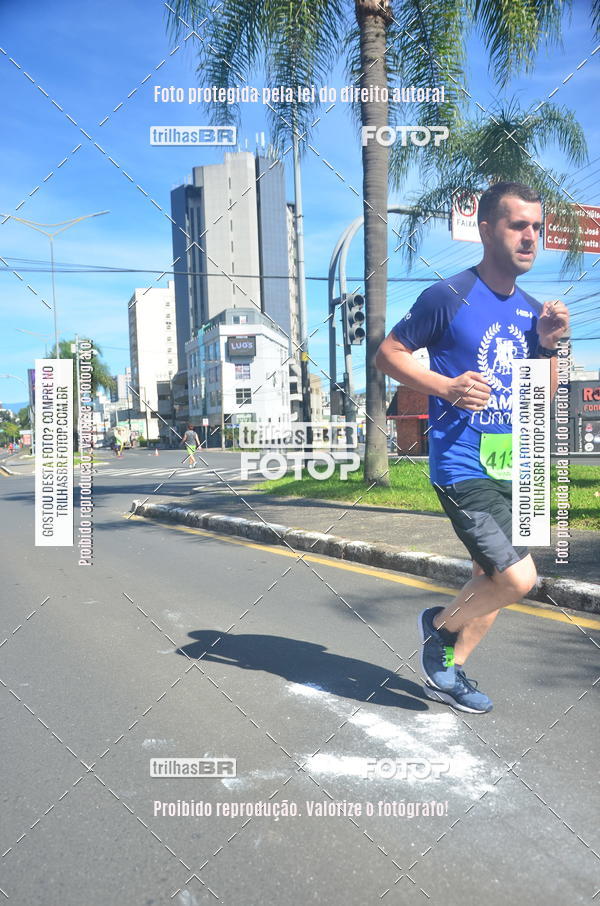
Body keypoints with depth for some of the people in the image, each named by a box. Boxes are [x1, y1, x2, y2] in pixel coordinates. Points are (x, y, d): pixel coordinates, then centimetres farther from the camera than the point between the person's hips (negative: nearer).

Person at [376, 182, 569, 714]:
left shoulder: (531, 309, 10)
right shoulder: (449, 297, -10)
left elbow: (546, 395, 16)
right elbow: (387, 354, -6)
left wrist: (549, 344, -3)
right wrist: (445, 386, -19)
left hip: (512, 469, 8)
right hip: (463, 467, -8)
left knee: (494, 579, 14)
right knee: (518, 579, -13)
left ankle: (450, 672, 33)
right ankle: (441, 623, 16)